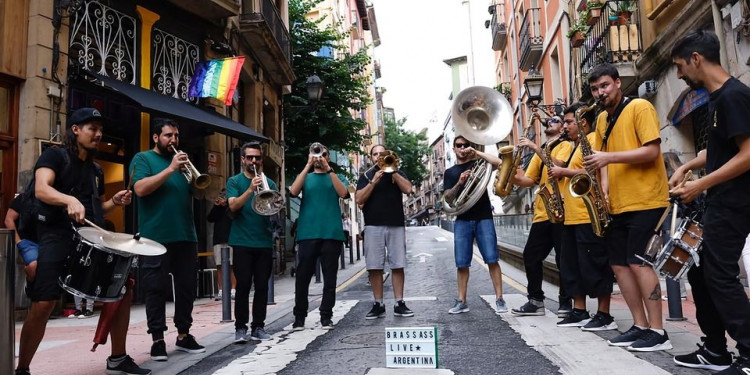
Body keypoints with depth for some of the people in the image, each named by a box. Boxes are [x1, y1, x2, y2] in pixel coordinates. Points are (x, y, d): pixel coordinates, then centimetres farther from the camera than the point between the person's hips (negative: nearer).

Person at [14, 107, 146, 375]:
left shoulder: (96, 170, 20)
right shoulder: (55, 155, 0)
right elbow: (41, 189, -18)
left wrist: (114, 202, 7)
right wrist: (70, 200, -38)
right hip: (58, 238, -6)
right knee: (42, 305, -13)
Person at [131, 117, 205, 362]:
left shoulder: (181, 160, 20)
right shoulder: (143, 159, 4)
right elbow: (140, 189, -14)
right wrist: (170, 169, -17)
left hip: (185, 236, 6)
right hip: (156, 237, -5)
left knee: (187, 286, 8)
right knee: (156, 288, 0)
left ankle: (183, 335, 18)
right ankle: (157, 339, 7)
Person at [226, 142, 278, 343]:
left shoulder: (268, 182, 12)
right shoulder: (234, 181, 6)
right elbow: (233, 206, -9)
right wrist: (250, 190, -22)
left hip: (265, 242, 3)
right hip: (242, 242, -3)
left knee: (262, 286, 5)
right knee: (243, 286, -4)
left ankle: (258, 327, 13)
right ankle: (240, 328, 4)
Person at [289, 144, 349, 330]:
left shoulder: (337, 177, 14)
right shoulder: (306, 177, 15)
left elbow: (343, 193, -8)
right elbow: (293, 191, -6)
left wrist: (328, 168, -11)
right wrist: (308, 165, -9)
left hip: (332, 234, 0)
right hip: (307, 234, 0)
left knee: (329, 278, 3)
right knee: (303, 277, 2)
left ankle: (326, 316, 12)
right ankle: (299, 317, 14)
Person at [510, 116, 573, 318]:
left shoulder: (565, 145, 1)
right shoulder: (539, 152, 21)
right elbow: (529, 180, 13)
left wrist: (535, 147, -19)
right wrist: (513, 177, -6)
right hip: (541, 213, 7)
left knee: (563, 259, -1)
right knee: (531, 256, 5)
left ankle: (565, 303, 8)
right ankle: (536, 301, 14)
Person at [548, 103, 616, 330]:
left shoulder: (593, 140, -7)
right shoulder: (579, 145, 23)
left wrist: (564, 171, -11)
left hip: (589, 215, -10)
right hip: (573, 216, 10)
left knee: (594, 266, -5)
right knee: (571, 266, 11)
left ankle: (604, 316, 4)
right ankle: (579, 312, 18)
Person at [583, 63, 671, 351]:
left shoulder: (640, 107, -6)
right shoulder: (602, 119, 15)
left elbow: (652, 150, -16)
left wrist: (609, 157, -22)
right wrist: (604, 189, 4)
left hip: (645, 201, -8)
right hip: (618, 204, 8)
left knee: (638, 262, -11)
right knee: (619, 264, 7)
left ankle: (658, 333, -2)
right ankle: (640, 325, 16)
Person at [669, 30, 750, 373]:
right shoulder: (717, 97, 14)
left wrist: (700, 185, -19)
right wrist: (686, 167, 11)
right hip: (719, 203, 10)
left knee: (721, 276, -7)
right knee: (701, 272, 12)